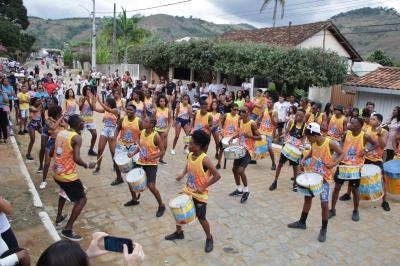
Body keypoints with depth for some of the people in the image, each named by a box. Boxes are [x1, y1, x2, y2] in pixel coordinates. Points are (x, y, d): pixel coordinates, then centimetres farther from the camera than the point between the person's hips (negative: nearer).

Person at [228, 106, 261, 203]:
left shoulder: (252, 123, -17)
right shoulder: (240, 122, 4)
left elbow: (259, 137, -17)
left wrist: (249, 135, -31)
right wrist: (233, 137, 6)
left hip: (248, 150, -8)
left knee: (240, 171, -17)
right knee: (234, 169, 14)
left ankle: (246, 191, 6)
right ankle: (239, 189, 33)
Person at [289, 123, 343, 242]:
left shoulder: (330, 144, -21)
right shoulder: (313, 143, -4)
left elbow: (341, 154, -9)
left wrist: (334, 163, -24)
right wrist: (304, 158, 0)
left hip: (325, 177, -6)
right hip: (313, 175, 6)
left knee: (324, 203, -4)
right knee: (307, 197, 16)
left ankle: (324, 229, 15)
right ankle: (302, 222, 33)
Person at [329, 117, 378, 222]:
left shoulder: (365, 136, -12)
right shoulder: (346, 133, -3)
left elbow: (375, 145, 1)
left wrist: (366, 150, -15)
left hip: (356, 166, -3)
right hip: (343, 164, 3)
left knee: (355, 189, 9)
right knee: (337, 187, 5)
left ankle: (355, 211, 31)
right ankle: (332, 210, 18)